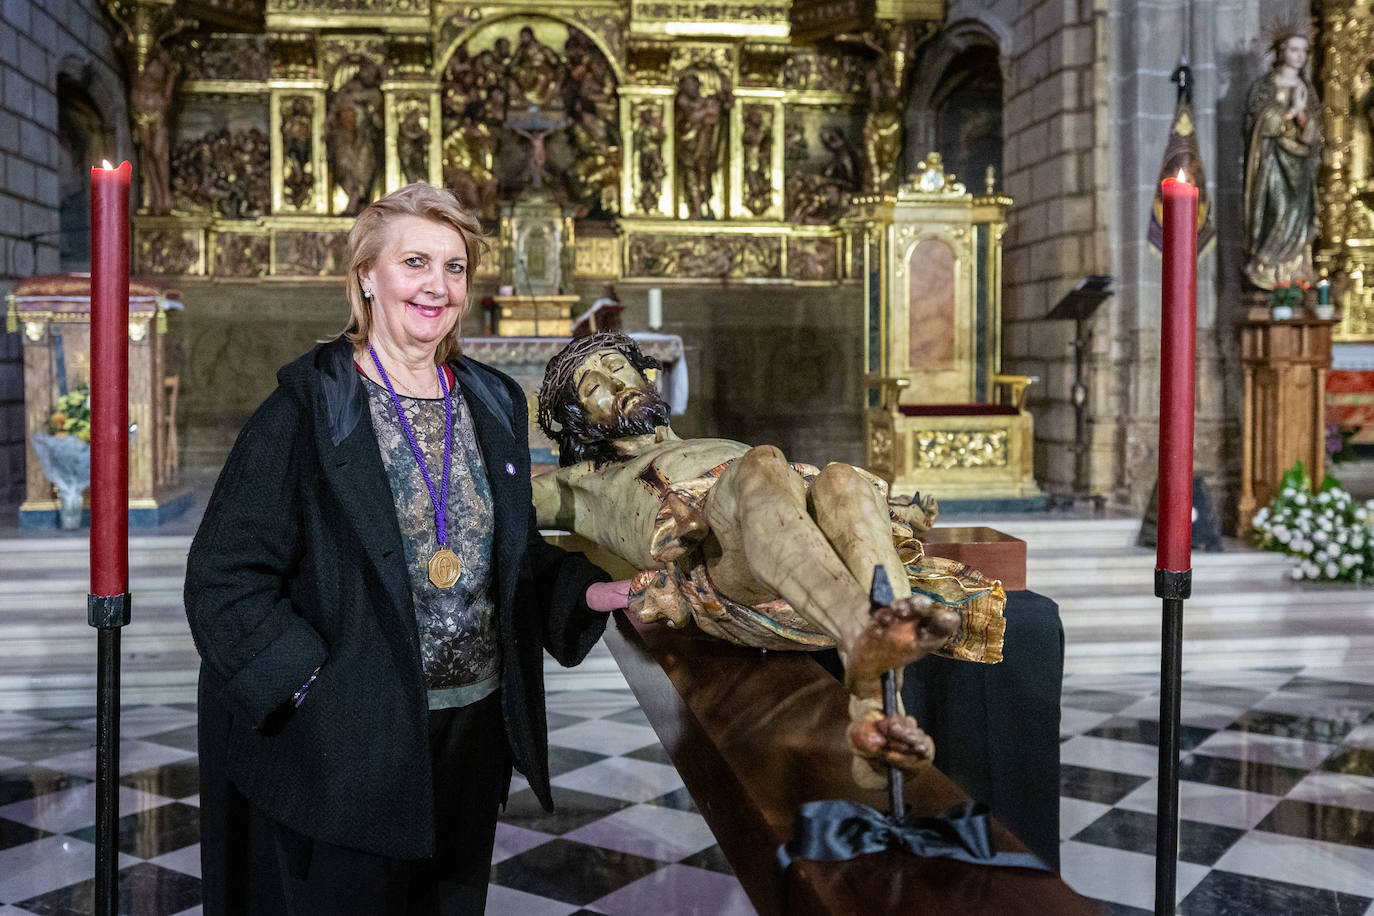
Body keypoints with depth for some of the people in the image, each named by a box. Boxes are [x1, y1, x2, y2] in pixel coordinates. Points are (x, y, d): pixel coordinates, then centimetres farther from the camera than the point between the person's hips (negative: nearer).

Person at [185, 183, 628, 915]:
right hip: (337, 744, -5)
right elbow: (224, 578, -12)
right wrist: (312, 685, -20)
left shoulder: (493, 406, 8)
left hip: (472, 741, 5)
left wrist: (585, 590, -3)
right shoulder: (309, 408, -9)